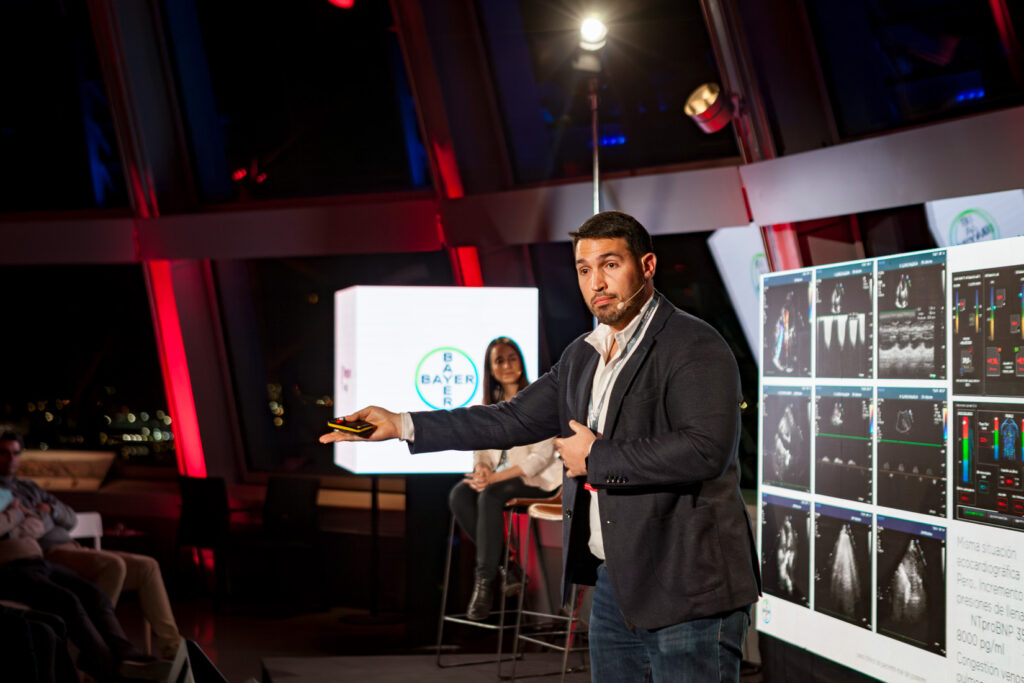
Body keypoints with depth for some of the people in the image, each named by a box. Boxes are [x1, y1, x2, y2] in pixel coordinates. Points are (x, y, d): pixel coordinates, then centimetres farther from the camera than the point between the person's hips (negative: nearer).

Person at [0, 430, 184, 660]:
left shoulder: (29, 486, 28)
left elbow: (70, 519, 21)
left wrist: (50, 509, 3)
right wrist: (41, 515, 2)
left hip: (71, 548, 9)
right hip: (47, 555, -9)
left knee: (147, 566, -4)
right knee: (113, 564, -33)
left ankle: (170, 645, -9)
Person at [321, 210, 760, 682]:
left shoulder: (695, 347, -11)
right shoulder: (582, 356, 14)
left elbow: (706, 450, -23)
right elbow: (511, 420, 16)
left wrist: (597, 457, -15)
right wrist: (402, 426, 11)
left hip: (687, 593, -7)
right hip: (613, 585, 7)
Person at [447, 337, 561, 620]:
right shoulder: (490, 405, 13)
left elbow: (542, 456, -15)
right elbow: (482, 449, 12)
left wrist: (495, 477, -24)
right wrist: (481, 469, -15)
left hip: (536, 480, -6)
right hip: (499, 477, 6)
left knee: (490, 495, -34)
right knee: (458, 496, -23)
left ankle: (485, 579, -26)